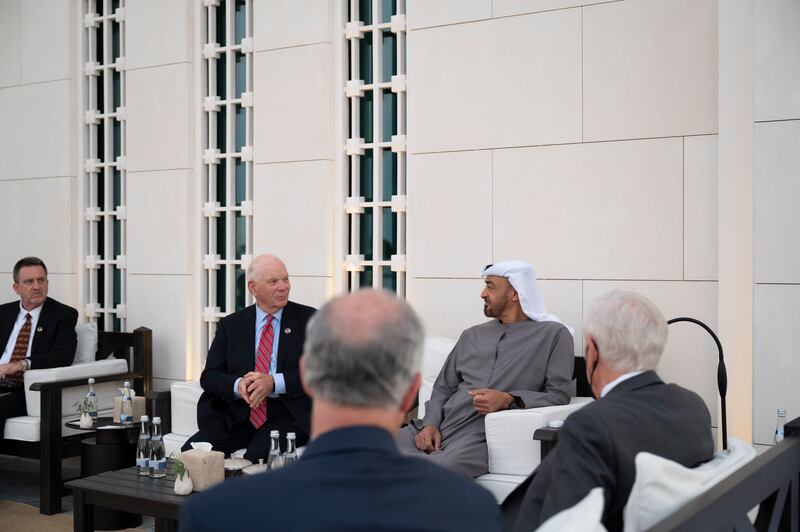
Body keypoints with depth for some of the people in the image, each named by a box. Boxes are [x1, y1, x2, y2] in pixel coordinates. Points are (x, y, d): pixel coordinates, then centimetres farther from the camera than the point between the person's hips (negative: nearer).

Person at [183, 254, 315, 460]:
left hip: (286, 414, -3)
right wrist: (237, 385, -15)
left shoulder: (308, 319, 5)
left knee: (256, 458, -32)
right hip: (236, 415, 3)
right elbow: (209, 376, 8)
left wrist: (274, 382, -18)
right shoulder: (230, 325, 13)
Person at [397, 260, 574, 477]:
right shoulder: (472, 335, 24)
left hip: (482, 436, -5)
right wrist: (430, 424, 2)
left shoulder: (553, 335, 7)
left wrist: (508, 401, -18)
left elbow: (559, 395, -3)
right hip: (439, 430, 6)